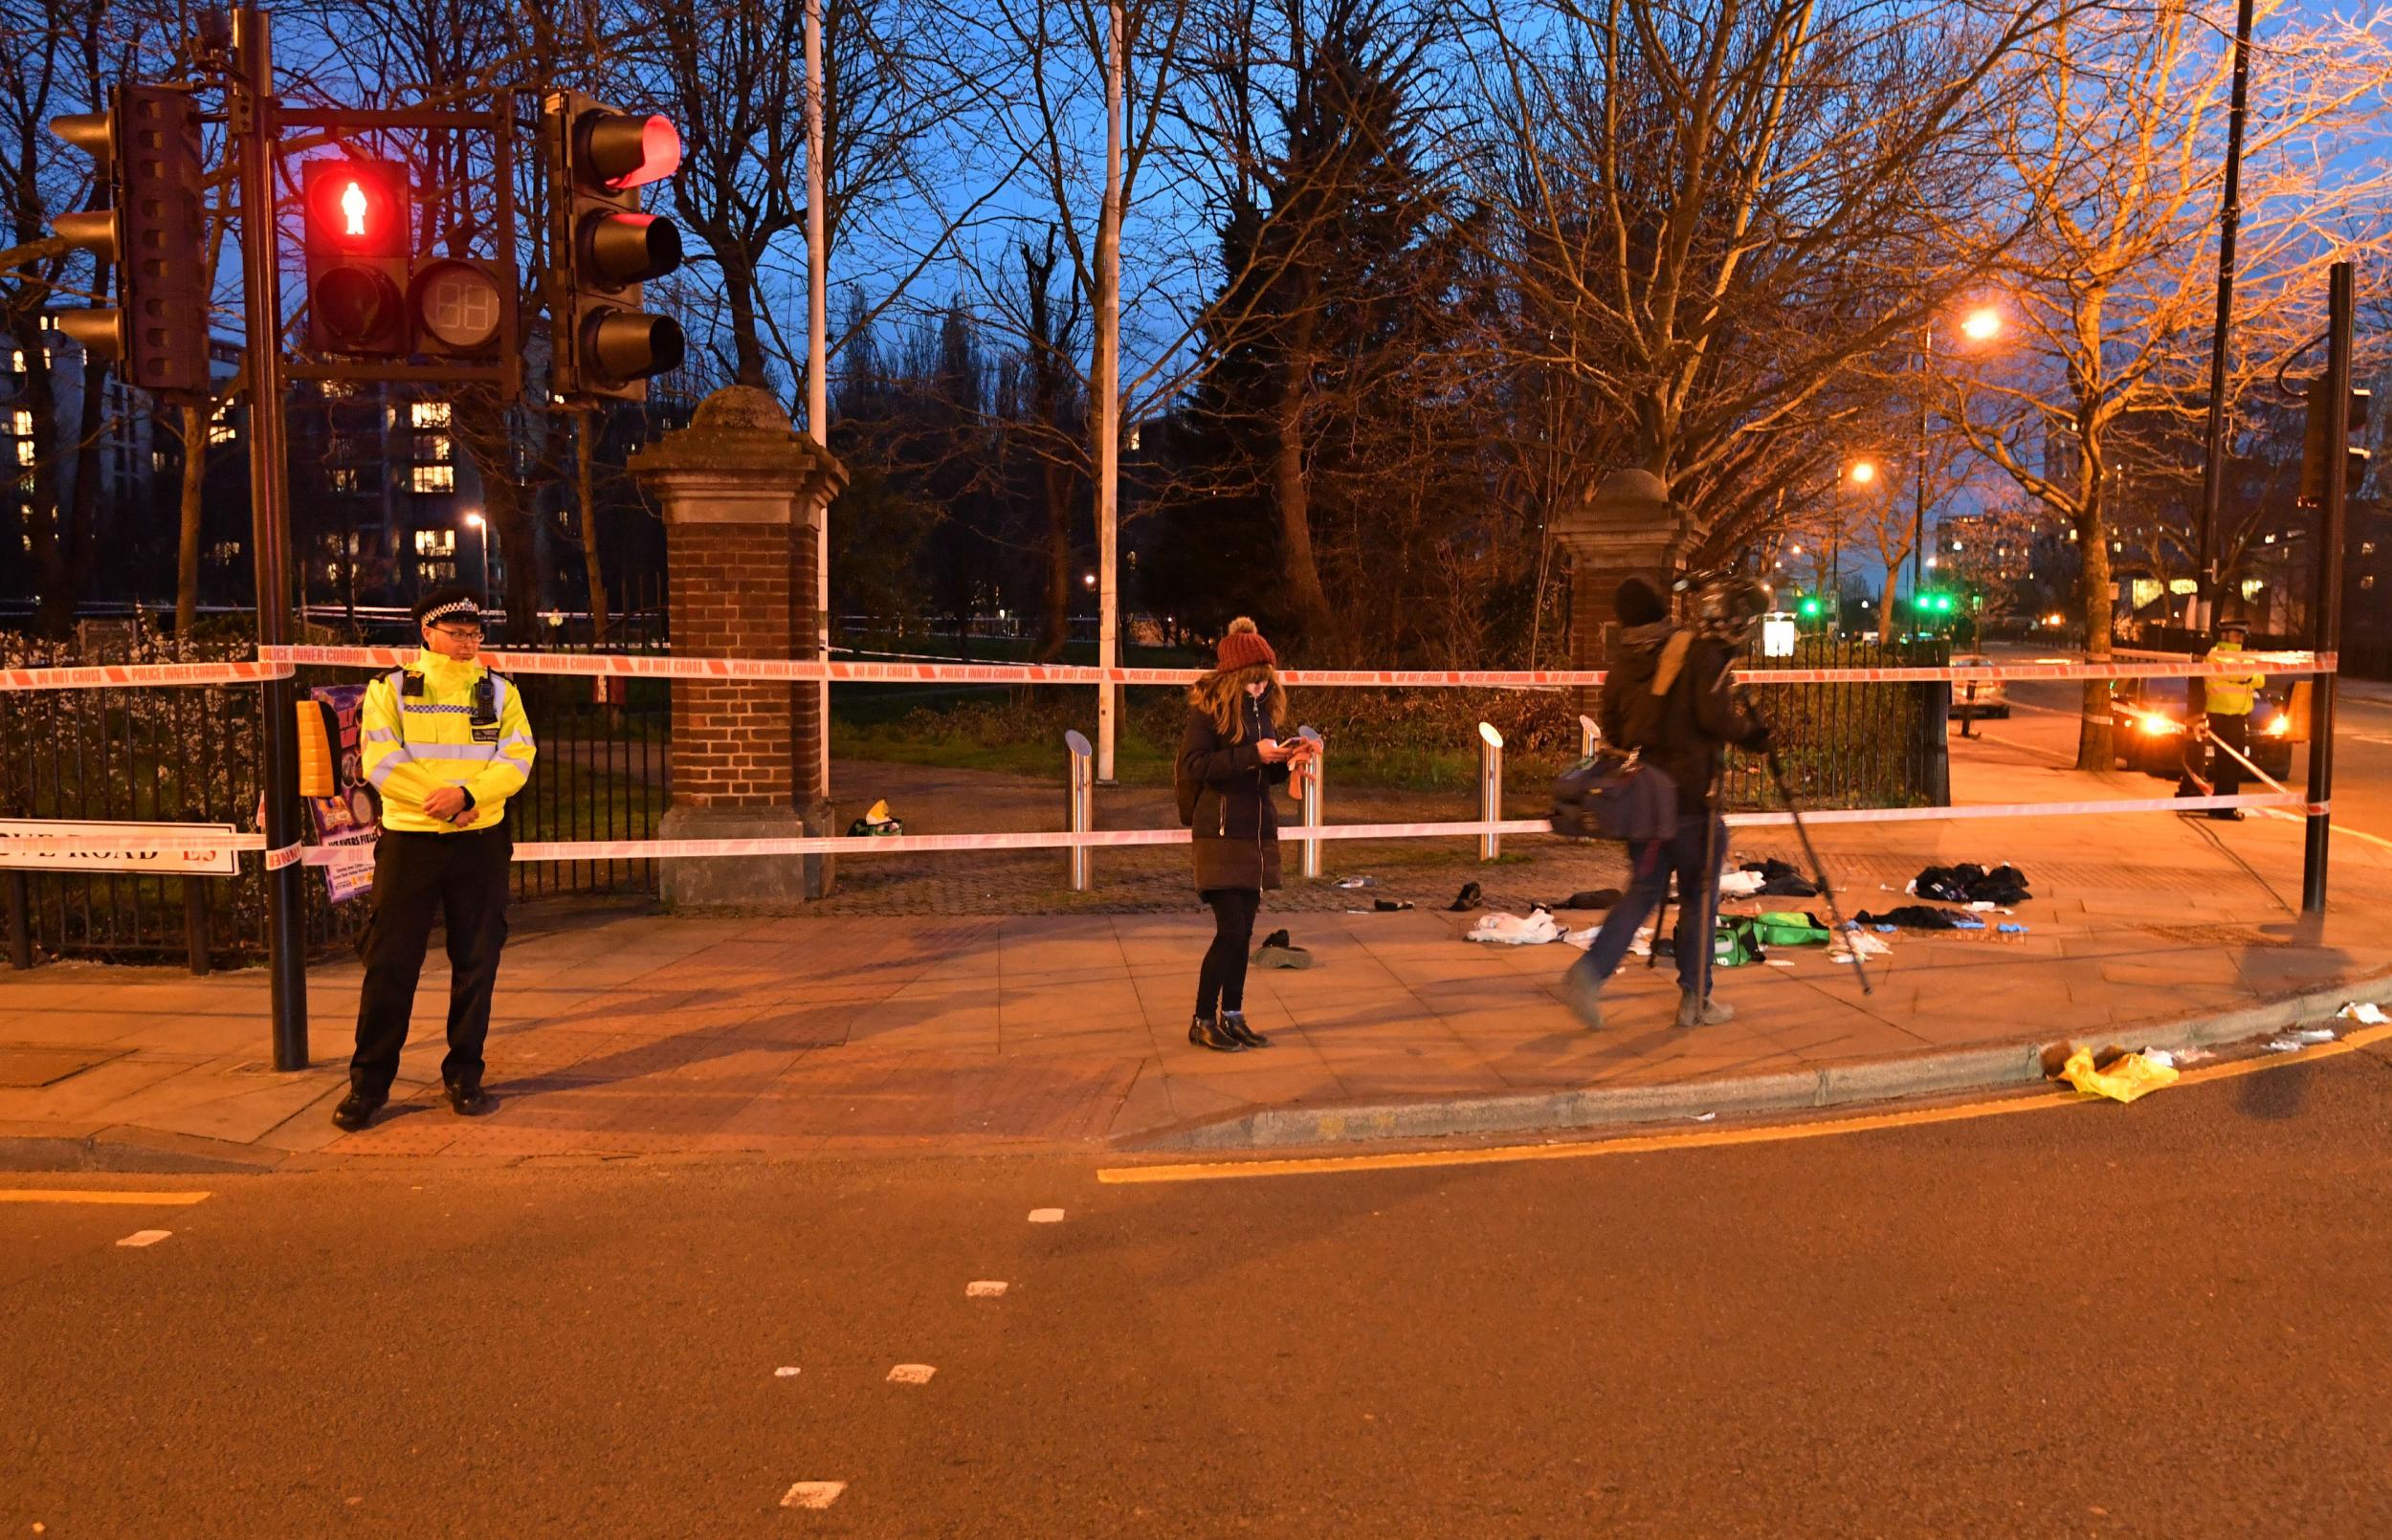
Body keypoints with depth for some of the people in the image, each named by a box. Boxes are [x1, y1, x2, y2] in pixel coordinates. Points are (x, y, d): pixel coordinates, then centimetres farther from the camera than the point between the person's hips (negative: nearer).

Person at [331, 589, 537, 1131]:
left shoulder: (500, 692, 9)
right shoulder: (391, 689, 5)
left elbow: (516, 759, -3)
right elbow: (380, 762, -6)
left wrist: (466, 793, -19)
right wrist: (439, 801, -16)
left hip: (480, 842, 2)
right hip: (408, 838, -1)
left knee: (476, 963, 5)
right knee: (390, 961, 0)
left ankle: (465, 1077, 17)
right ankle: (368, 1083, 10)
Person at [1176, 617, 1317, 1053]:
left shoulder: (1264, 708, 11)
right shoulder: (1209, 707, -9)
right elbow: (1193, 765, -19)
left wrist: (1290, 761, -3)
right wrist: (1252, 755, -23)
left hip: (1259, 832, 7)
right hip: (1222, 833, -7)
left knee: (1243, 931, 10)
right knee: (1230, 930, -8)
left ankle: (1232, 1016, 20)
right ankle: (1202, 1022, 4)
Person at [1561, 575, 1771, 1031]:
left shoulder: (1624, 660, 9)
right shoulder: (1703, 653, -8)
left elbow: (1611, 728, 13)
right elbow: (1716, 717, -19)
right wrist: (1752, 733, -2)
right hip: (1690, 796, -5)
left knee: (1643, 890, 13)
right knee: (1699, 896, 8)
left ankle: (1591, 970, -5)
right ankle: (1695, 1000, 15)